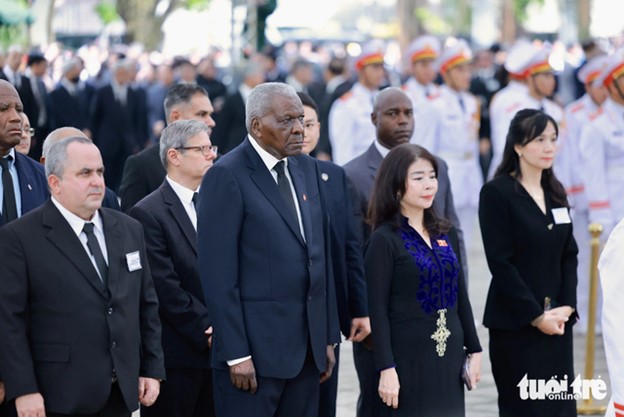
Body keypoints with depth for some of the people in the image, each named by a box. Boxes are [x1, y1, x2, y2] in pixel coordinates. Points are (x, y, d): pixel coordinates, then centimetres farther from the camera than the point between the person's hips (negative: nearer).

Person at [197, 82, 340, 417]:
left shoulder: (306, 168, 12)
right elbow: (218, 273, -14)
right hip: (255, 344, -7)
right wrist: (236, 354, -17)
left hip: (307, 345, 7)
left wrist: (328, 336, 13)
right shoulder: (226, 176, -10)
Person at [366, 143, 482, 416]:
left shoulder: (446, 235, 11)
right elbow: (377, 309, -10)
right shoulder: (384, 240, -7)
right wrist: (386, 369, -15)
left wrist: (474, 350, 13)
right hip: (408, 359, -6)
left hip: (449, 356, 6)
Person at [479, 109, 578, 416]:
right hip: (515, 325, -6)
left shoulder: (555, 192, 12)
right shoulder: (496, 193, -8)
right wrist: (536, 316, -13)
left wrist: (565, 307, -3)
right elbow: (500, 262, -12)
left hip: (558, 322, 6)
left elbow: (569, 255, 12)